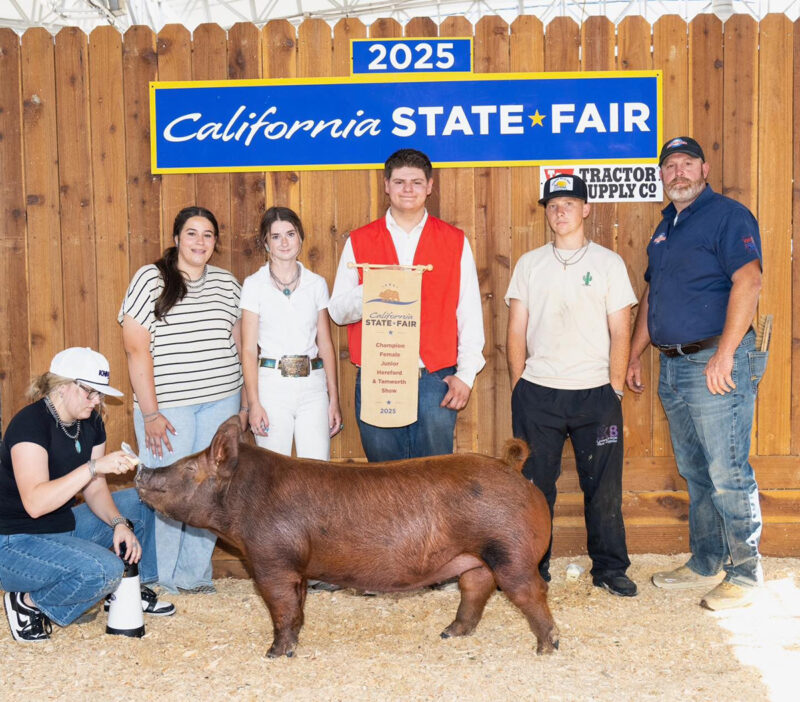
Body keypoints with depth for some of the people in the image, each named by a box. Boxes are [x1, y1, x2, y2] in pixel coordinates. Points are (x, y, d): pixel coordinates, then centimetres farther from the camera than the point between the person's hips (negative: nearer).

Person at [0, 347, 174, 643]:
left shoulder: (91, 423, 3)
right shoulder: (30, 423, -23)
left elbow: (94, 490, 6)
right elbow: (35, 503, -34)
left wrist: (120, 524, -13)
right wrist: (94, 466, -37)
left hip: (65, 525, 9)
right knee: (104, 569, -31)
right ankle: (29, 603, -7)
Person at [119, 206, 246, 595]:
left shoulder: (227, 283, 10)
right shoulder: (150, 279, -4)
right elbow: (136, 349, -8)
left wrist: (243, 405, 11)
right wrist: (150, 413, -12)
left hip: (220, 403, 4)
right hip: (168, 405, -4)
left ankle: (195, 576, 18)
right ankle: (166, 580, 15)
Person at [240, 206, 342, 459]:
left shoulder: (316, 284, 9)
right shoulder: (254, 285, 2)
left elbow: (326, 345, 11)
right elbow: (249, 350, -1)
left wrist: (334, 399, 7)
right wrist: (254, 403, -9)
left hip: (313, 384, 2)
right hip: (272, 384, -2)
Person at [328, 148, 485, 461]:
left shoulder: (455, 241, 9)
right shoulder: (359, 242, 9)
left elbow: (470, 315, 8)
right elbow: (337, 311, 5)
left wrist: (466, 374, -2)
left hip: (436, 379, 0)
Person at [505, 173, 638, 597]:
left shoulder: (608, 263, 5)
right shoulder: (529, 263, 9)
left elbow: (620, 332, 3)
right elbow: (516, 329, 8)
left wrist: (615, 387, -3)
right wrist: (519, 386, 2)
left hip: (596, 392, -1)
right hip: (537, 393, 1)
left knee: (603, 486, 4)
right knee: (534, 484, 5)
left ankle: (610, 569, 18)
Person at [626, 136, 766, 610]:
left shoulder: (727, 216, -7)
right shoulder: (665, 227, 19)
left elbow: (749, 282, -19)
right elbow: (651, 295, 25)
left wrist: (724, 354, -23)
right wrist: (635, 355, 22)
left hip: (715, 363, -8)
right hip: (673, 367, 8)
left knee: (727, 474, -5)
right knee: (695, 473, 14)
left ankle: (746, 573, 7)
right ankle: (706, 565, 25)